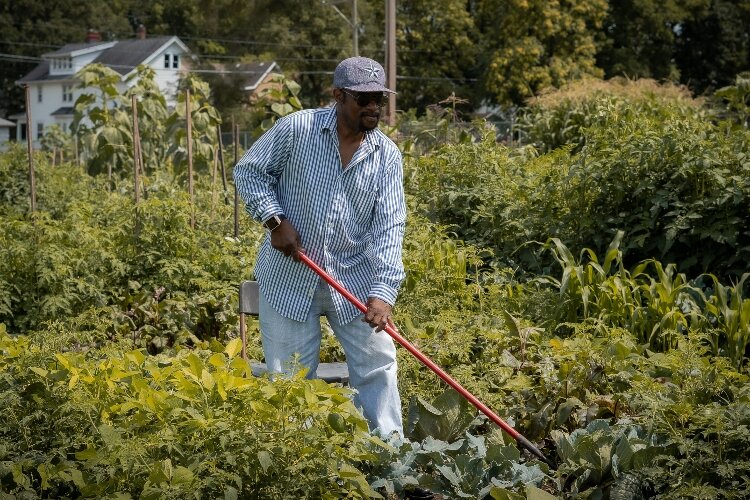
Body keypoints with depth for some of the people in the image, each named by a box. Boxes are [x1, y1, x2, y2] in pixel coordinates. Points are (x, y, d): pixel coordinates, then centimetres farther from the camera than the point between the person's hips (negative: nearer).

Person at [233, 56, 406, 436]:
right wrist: (275, 220, -13)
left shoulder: (387, 156, -2)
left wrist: (383, 291, -21)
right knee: (290, 377, 5)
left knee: (378, 366, 3)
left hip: (355, 280, 2)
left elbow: (389, 227, -9)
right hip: (289, 277, -2)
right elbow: (248, 170, 1)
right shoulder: (297, 129, -9)